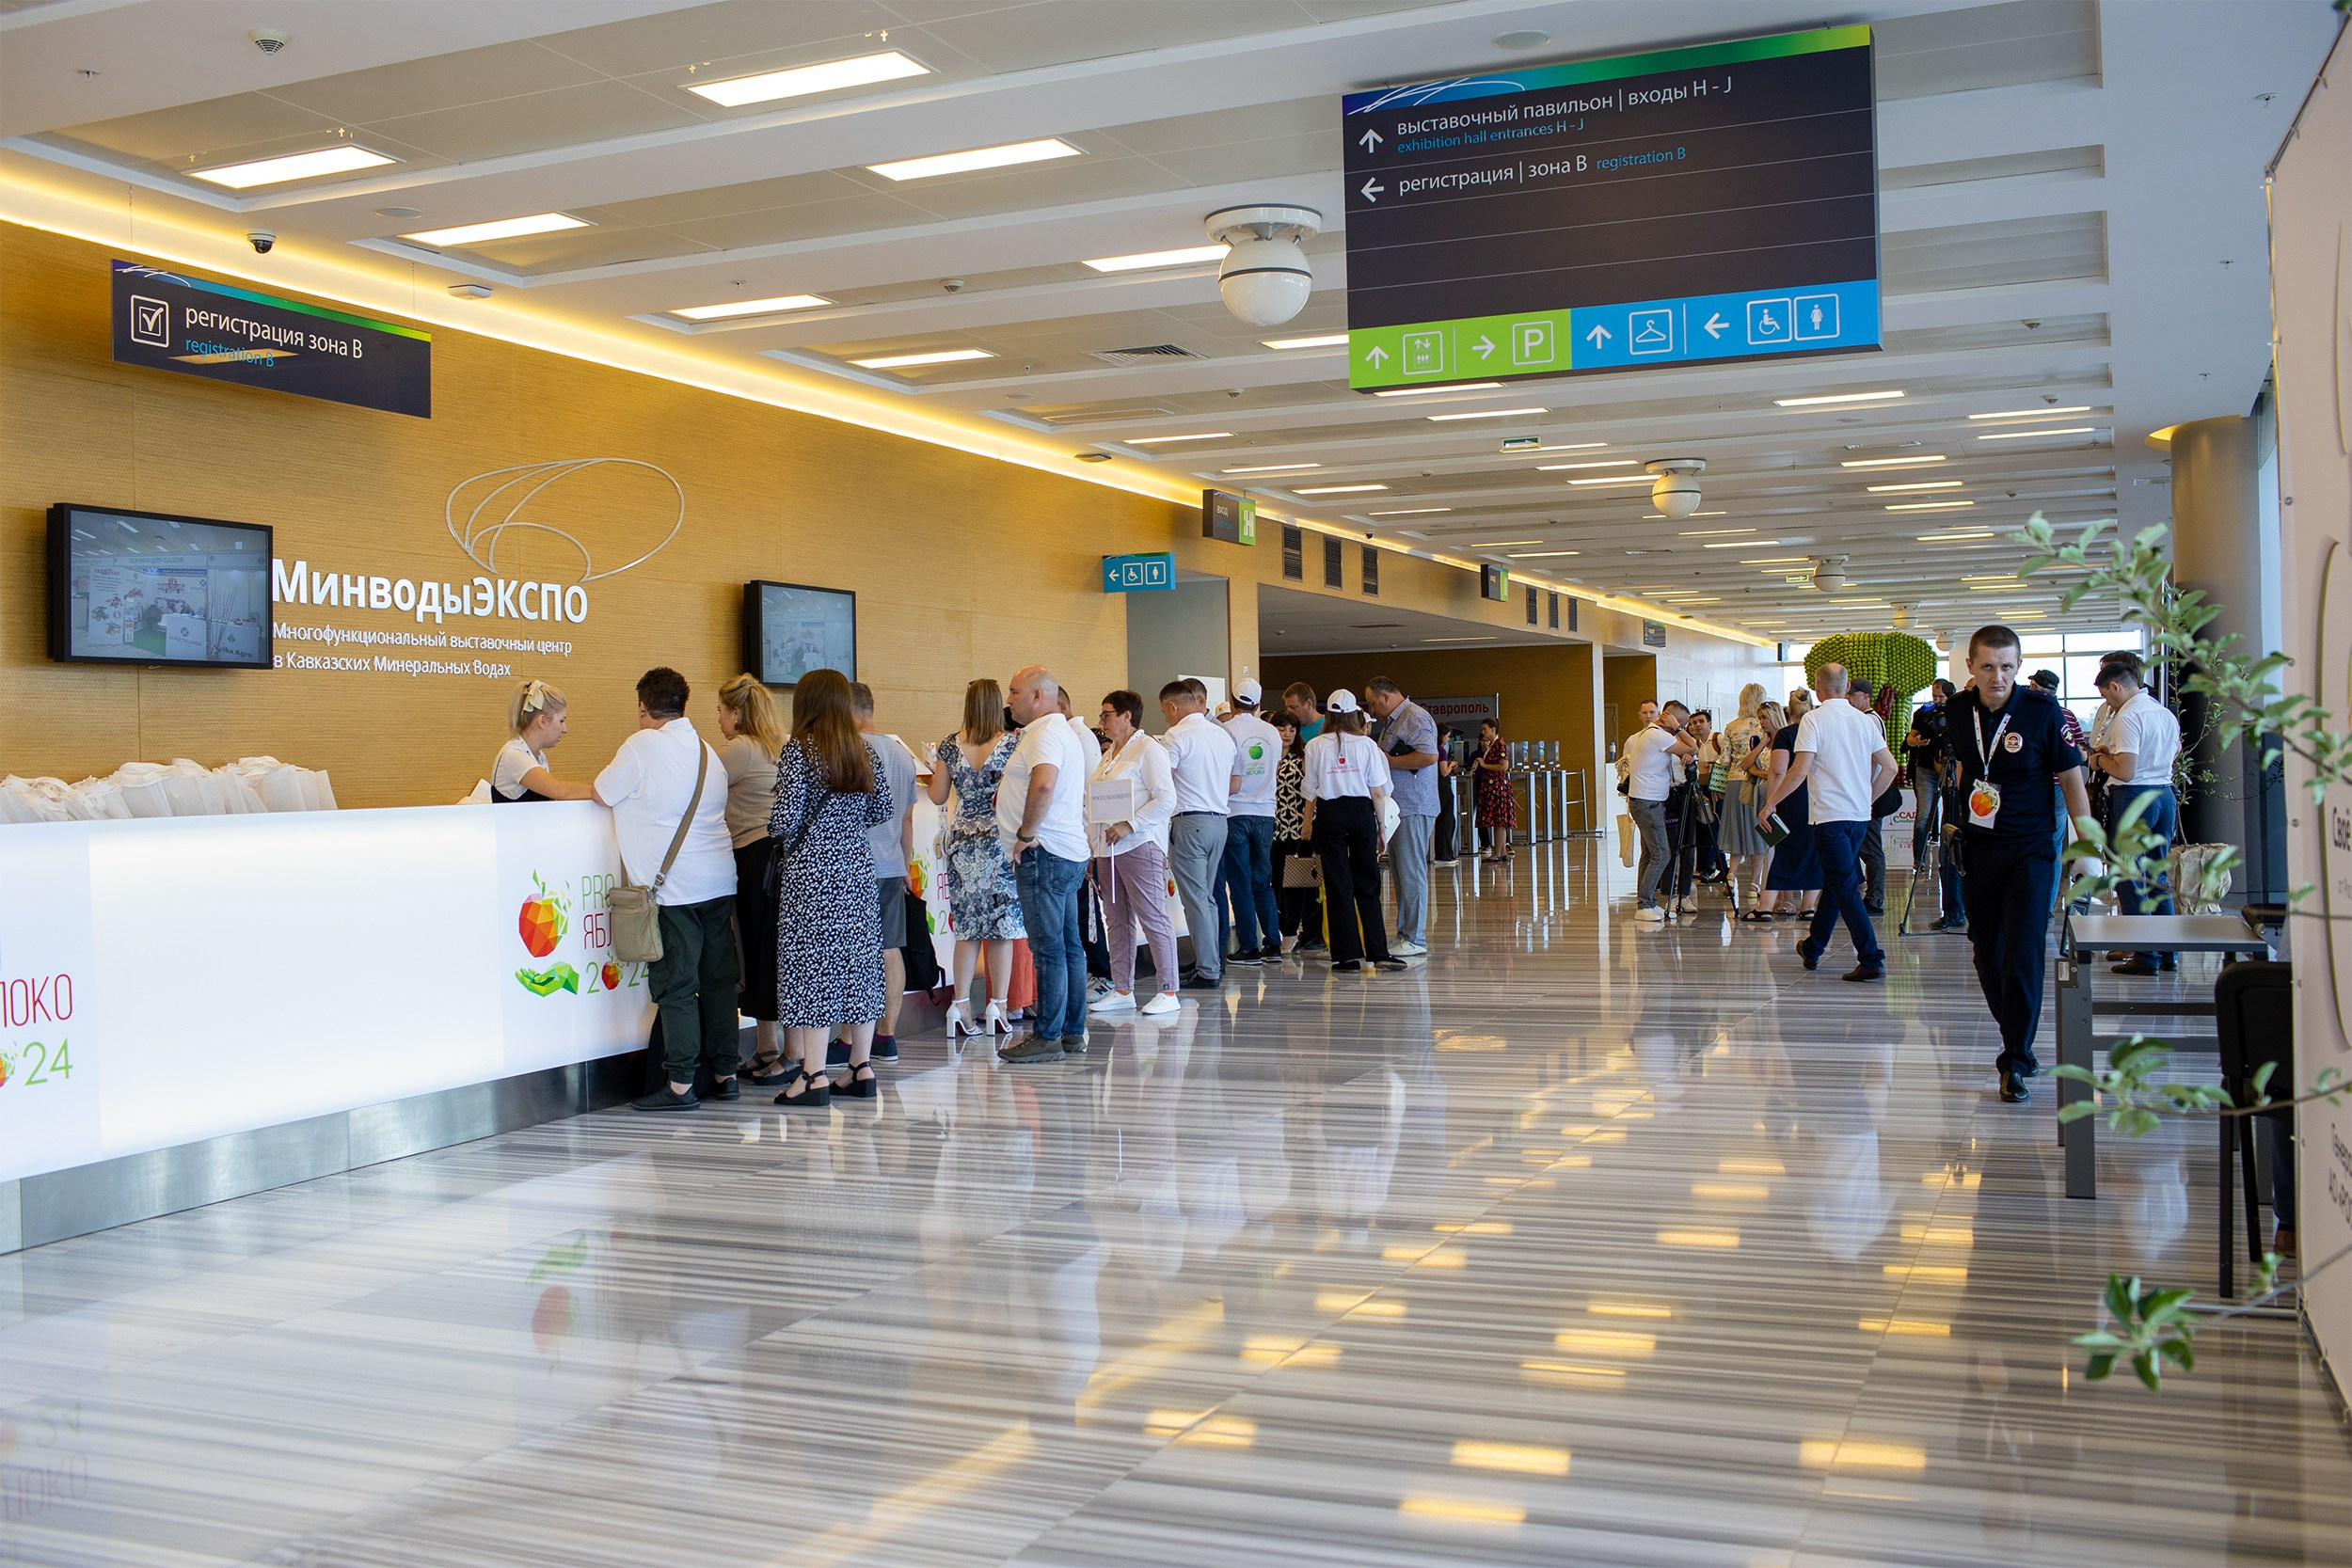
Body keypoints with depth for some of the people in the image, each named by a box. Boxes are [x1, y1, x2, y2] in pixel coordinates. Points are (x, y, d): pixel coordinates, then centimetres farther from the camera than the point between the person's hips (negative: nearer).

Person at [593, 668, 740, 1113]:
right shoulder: (707, 752, 13)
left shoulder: (642, 746, -8)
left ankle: (680, 1084, -1)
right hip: (719, 880, 7)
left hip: (673, 886, -7)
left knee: (676, 985, -2)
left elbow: (602, 795, -1)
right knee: (718, 979, 12)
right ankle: (724, 1073, 18)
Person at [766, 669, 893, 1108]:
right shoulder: (867, 752, 7)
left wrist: (774, 833, 7)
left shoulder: (799, 751, -9)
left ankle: (814, 1076, -3)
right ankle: (862, 1068, 16)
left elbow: (785, 819, -14)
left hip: (810, 872, -5)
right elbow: (882, 812, 11)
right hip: (857, 867, 5)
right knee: (859, 961, 10)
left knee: (811, 964, -2)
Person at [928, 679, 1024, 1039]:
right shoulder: (1013, 743, -6)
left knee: (967, 927, 8)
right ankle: (997, 1009, 3)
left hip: (962, 841, 3)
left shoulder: (951, 745, 2)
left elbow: (937, 797, 7)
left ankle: (961, 1007, 6)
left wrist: (938, 766, 24)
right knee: (1002, 926, 2)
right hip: (1002, 840, -3)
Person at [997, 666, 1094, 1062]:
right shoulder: (1064, 732, 21)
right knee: (1069, 945, 11)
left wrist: (1027, 833, -21)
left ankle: (1047, 1037, -4)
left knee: (1048, 948, -7)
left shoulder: (1045, 733, -13)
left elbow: (1043, 784, -32)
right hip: (1069, 851, 11)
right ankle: (1073, 1032, 16)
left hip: (1044, 853, -11)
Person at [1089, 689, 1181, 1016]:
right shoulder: (1108, 754, 20)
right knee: (1116, 921, 10)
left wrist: (1129, 825, -19)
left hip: (1139, 845, -9)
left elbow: (1165, 800, -14)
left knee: (1153, 919, -7)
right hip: (1108, 848, 9)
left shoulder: (1148, 749, -6)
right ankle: (1122, 990, 16)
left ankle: (1168, 991, -3)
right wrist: (1092, 845, 13)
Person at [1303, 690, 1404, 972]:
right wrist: (1381, 827, 7)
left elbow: (1311, 792, 2)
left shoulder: (1315, 746, 0)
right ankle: (1378, 952, 4)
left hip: (1329, 814, 0)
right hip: (1361, 812, 0)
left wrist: (1308, 823, 13)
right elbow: (1378, 792, -1)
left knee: (1338, 885, 4)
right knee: (1368, 885, 8)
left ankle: (1348, 955, 3)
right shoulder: (1366, 744, 0)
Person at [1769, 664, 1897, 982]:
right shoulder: (1865, 720, 8)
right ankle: (1812, 949, 31)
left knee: (1845, 887, -5)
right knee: (1835, 882, 18)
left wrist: (1770, 803, -8)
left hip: (1829, 815, -6)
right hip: (1860, 814, 6)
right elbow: (1889, 767, 8)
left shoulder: (1814, 720, -9)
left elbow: (1800, 770, -17)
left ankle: (1871, 959, -12)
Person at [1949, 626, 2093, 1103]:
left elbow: (2071, 779, -5)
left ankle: (2015, 1063, -5)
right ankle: (2017, 1042, 27)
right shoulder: (1958, 711, -1)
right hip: (1977, 848, 4)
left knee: (2023, 955, -11)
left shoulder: (2043, 711, -12)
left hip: (2030, 851, -4)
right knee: (1988, 956, 10)